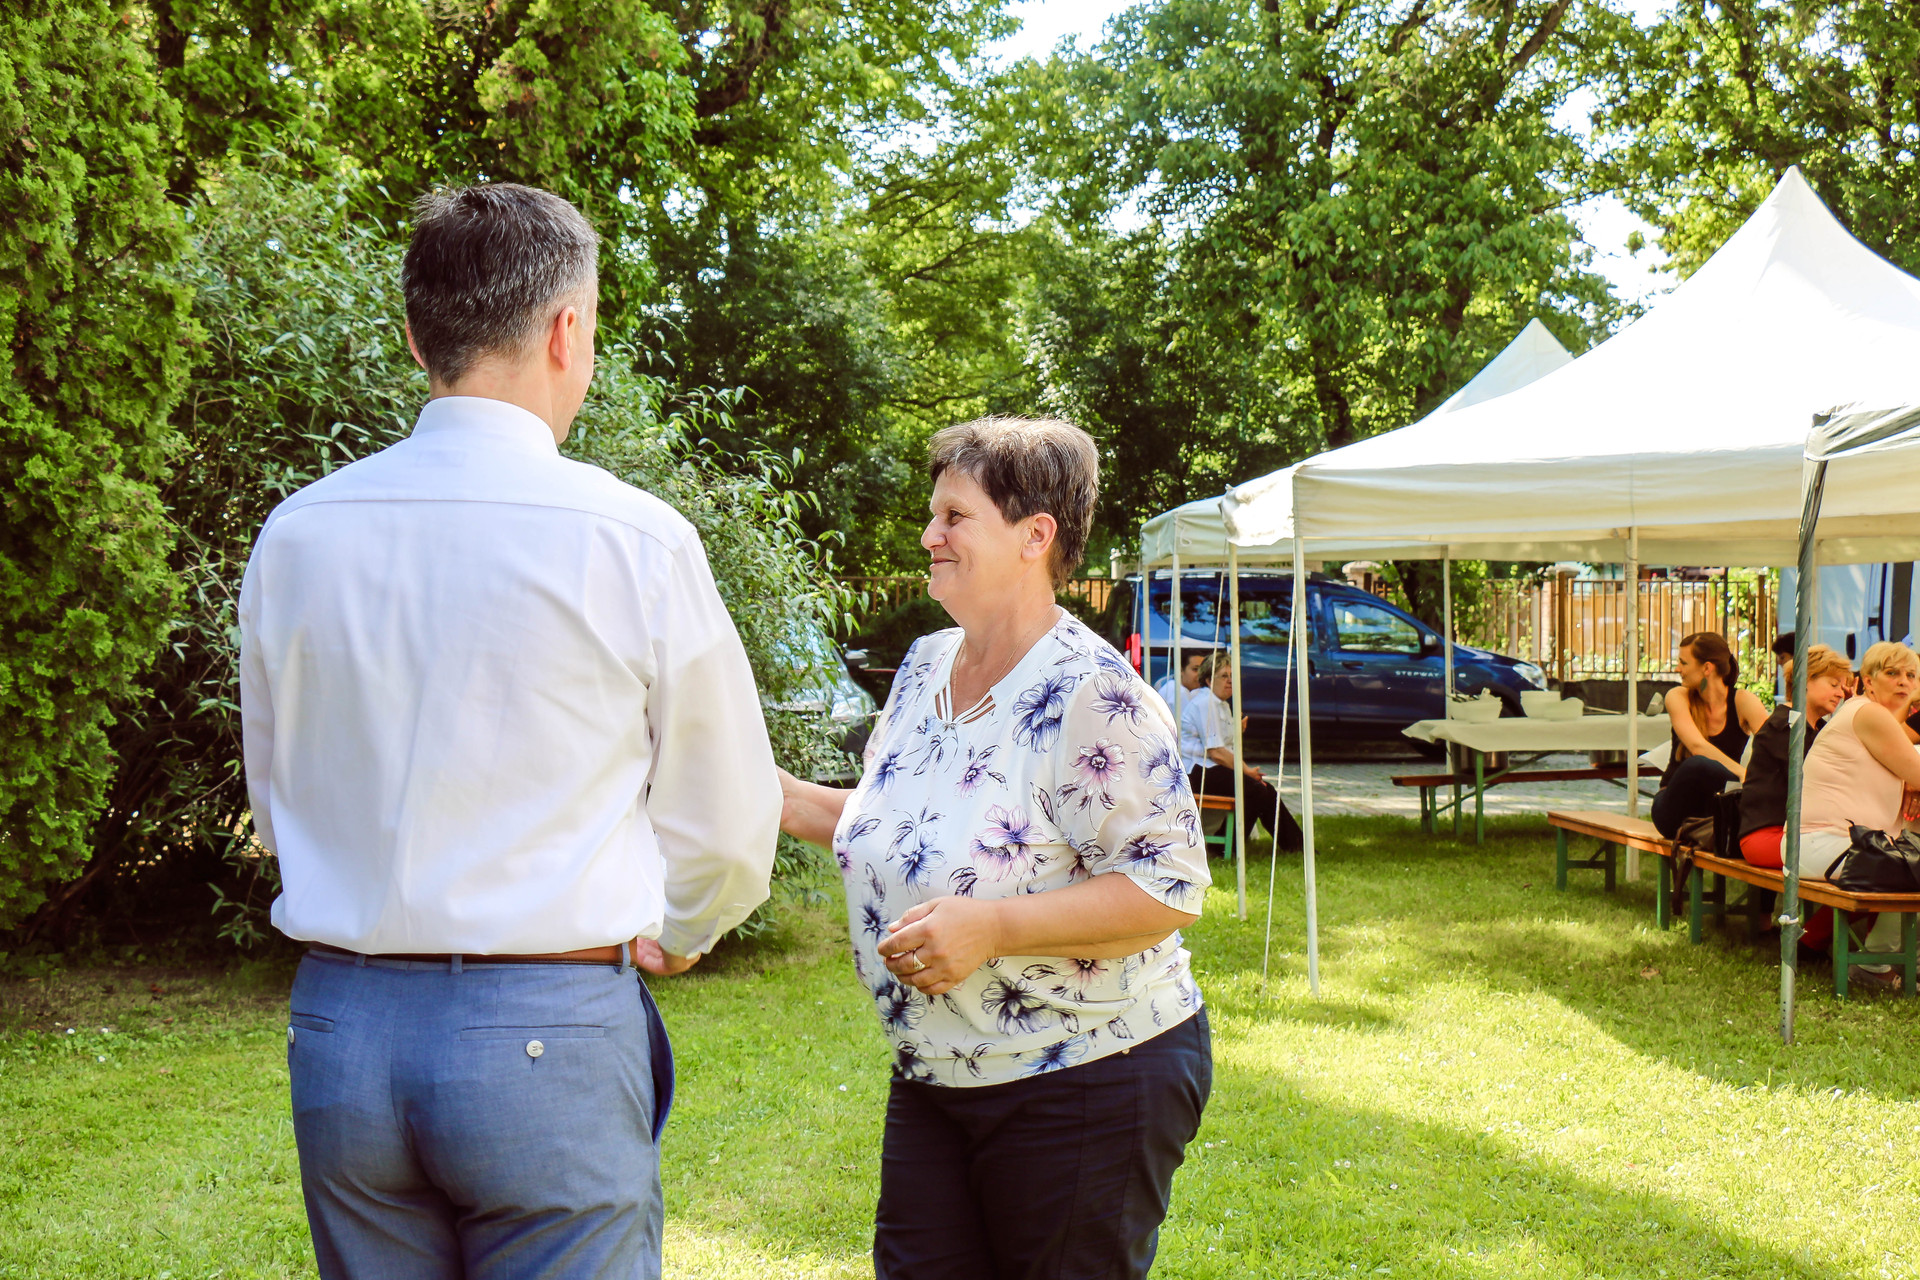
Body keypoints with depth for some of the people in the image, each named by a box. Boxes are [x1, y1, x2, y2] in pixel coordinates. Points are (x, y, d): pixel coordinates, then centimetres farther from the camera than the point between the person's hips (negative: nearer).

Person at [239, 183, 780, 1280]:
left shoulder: (296, 534, 2)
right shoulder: (634, 538, -10)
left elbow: (280, 805, 14)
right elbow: (727, 821, 0)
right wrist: (670, 935, 21)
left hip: (340, 1029, 5)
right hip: (549, 1036, -4)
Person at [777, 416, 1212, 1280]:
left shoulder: (1091, 695, -19)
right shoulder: (924, 667, 6)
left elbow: (1170, 885, -21)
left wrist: (990, 927, -27)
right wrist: (779, 797, 4)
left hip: (1087, 1085, -7)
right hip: (933, 1077, 7)